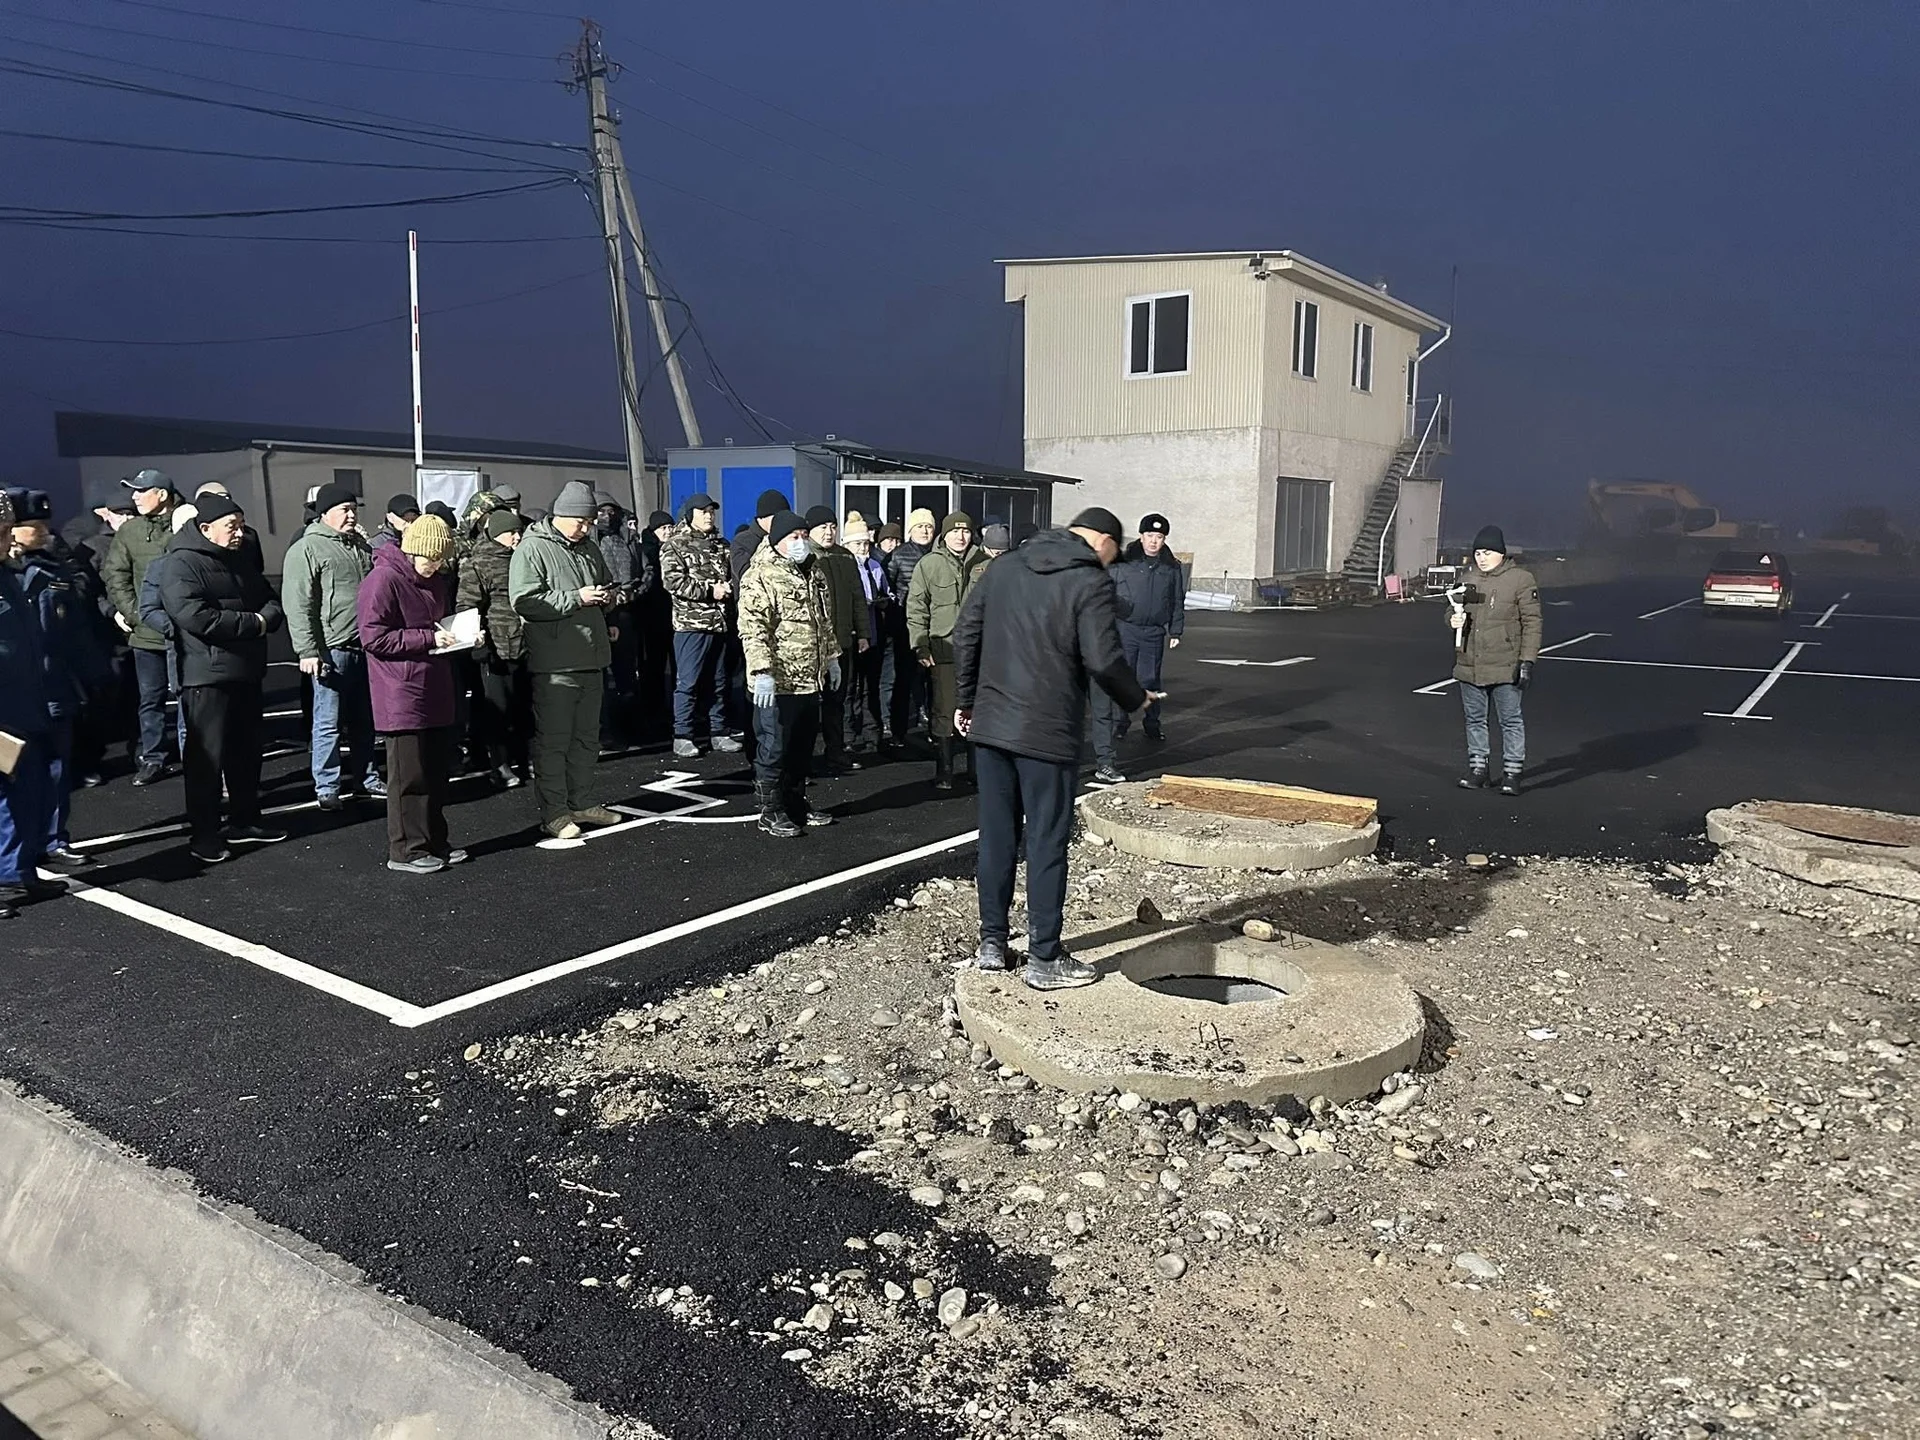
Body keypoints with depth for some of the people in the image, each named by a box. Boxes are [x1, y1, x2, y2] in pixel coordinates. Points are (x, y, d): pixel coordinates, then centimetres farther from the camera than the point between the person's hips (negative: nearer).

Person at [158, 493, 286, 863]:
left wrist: (266, 618, -7)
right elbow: (195, 616, -23)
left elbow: (272, 603, 17)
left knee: (247, 751, 15)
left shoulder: (239, 562, 16)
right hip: (207, 676, -8)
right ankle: (204, 834, 6)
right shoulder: (182, 564, -10)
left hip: (247, 672, 8)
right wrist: (252, 623, -15)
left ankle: (245, 821, 28)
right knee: (207, 757, -2)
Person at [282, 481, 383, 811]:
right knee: (329, 723, -1)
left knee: (364, 720, 15)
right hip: (332, 649, -7)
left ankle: (365, 777, 26)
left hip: (366, 647, 7)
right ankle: (327, 786, 7)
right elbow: (298, 605, -13)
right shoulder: (306, 549, -7)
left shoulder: (361, 545, 15)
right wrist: (307, 651, -18)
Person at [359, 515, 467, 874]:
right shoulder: (384, 579, -13)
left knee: (437, 771, 14)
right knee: (409, 774, -2)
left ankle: (434, 842, 25)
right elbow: (374, 637, -17)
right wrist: (428, 638, -19)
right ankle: (405, 851, 7)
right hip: (403, 695, -8)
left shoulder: (438, 580, 14)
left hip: (436, 693, 9)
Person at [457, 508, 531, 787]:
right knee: (498, 709, 2)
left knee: (524, 707, 13)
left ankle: (520, 759, 24)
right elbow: (467, 606, -10)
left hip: (526, 648, 6)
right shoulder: (478, 564, -5)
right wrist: (478, 639, -21)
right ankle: (500, 765, 11)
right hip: (498, 649, -6)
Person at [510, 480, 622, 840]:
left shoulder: (588, 548, 14)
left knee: (586, 738, 15)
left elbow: (607, 585, 29)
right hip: (554, 664, -8)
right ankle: (553, 812, 7)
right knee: (553, 739, -1)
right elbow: (524, 601, -20)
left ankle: (580, 803, 27)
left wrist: (606, 597, 5)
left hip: (591, 660, 8)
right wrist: (576, 597, -22)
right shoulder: (532, 549, -10)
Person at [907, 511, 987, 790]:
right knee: (942, 713, -1)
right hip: (942, 650, -2)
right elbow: (916, 609, 0)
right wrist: (920, 647, -6)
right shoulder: (928, 564, -1)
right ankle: (943, 772, 9)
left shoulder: (985, 563, 6)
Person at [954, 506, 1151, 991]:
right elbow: (1103, 660, -15)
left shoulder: (1004, 566, 9)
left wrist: (966, 700, 17)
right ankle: (1044, 959, 10)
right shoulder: (1090, 583, -9)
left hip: (991, 726, 6)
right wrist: (1137, 699, 3)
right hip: (1048, 733, -6)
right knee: (1047, 843, 3)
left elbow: (965, 633, 10)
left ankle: (991, 944, 21)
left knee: (996, 837, 13)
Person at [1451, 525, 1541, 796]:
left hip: (1505, 669, -5)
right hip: (1469, 666, 5)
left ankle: (1512, 773, 10)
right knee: (1474, 719, 13)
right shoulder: (1468, 580, 10)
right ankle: (1479, 768, 25)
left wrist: (1527, 660, -13)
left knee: (1511, 720, 1)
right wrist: (1454, 618, -4)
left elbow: (1532, 623, -7)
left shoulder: (1521, 580, -5)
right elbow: (1451, 610, 22)